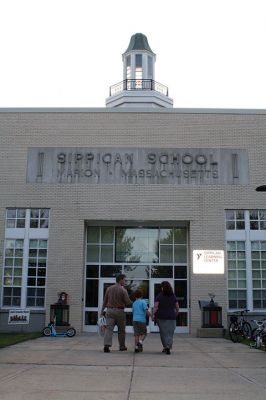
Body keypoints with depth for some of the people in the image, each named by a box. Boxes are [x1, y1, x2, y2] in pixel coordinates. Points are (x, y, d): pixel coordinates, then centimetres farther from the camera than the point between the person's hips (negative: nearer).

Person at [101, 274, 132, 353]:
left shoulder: (109, 288, 5)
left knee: (109, 328, -4)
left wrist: (102, 310, 15)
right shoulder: (123, 290, -9)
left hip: (110, 310, 3)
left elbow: (105, 301, 9)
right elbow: (128, 303, -11)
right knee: (121, 330, 13)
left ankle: (106, 345, -21)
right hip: (119, 311, -3)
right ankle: (122, 346, 23)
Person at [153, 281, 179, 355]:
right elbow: (177, 308, 5)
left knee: (163, 332, 12)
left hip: (161, 317, -1)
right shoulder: (173, 296, 3)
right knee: (170, 333, 4)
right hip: (171, 317, 1)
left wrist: (153, 315, -3)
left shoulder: (159, 296, -5)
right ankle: (168, 347, -11)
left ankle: (165, 347, 14)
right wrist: (175, 315, 19)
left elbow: (155, 307, -11)